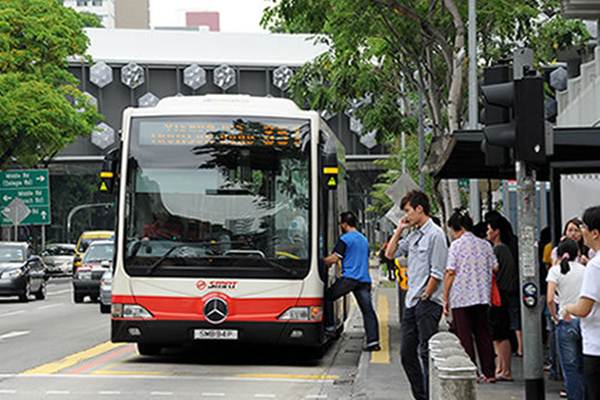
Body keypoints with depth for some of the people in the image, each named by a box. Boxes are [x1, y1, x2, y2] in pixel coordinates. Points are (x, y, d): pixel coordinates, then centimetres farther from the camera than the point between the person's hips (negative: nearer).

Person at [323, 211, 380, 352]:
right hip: (364, 279, 7)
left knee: (328, 296, 10)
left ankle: (329, 325, 8)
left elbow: (334, 258, -9)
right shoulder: (364, 239, 21)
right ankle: (373, 340, -5)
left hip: (349, 278, -7)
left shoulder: (345, 239, -5)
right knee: (368, 310, 2)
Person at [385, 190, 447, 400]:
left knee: (427, 353, -6)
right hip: (411, 302, 9)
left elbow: (437, 273, -14)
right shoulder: (413, 235, 14)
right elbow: (390, 253, 20)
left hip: (428, 302, -9)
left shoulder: (435, 234, -11)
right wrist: (399, 230, 13)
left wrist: (425, 297, -13)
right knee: (407, 353, 9)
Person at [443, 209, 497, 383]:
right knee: (483, 334, 11)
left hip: (461, 298, -5)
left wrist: (445, 298, -6)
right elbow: (495, 268, 8)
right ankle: (489, 373, 13)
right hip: (482, 297, 5)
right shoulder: (485, 244, 8)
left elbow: (450, 272, -10)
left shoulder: (456, 245, -7)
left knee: (464, 337, 1)